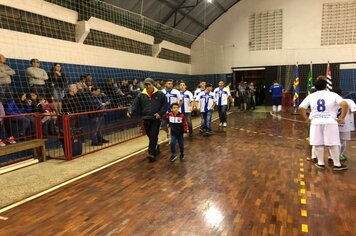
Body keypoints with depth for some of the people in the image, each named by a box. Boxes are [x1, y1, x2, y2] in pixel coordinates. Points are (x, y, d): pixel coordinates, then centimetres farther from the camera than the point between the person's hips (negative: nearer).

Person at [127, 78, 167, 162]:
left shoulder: (160, 94, -1)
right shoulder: (141, 95, 4)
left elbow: (165, 105, 1)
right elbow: (134, 104, -2)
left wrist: (160, 113, -12)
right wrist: (130, 111, -21)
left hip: (156, 119, -3)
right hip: (146, 119, 3)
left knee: (153, 136, -9)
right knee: (150, 136, 14)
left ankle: (152, 154, -7)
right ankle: (156, 149, 34)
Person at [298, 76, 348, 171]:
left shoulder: (311, 96, 4)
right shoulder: (332, 94, -1)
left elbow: (301, 108, 1)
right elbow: (344, 105, -13)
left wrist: (306, 118, 11)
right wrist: (342, 118, -3)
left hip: (316, 122, 2)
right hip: (330, 122, -1)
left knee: (318, 143, 9)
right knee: (333, 144, 6)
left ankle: (320, 163, 18)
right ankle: (337, 164, 13)